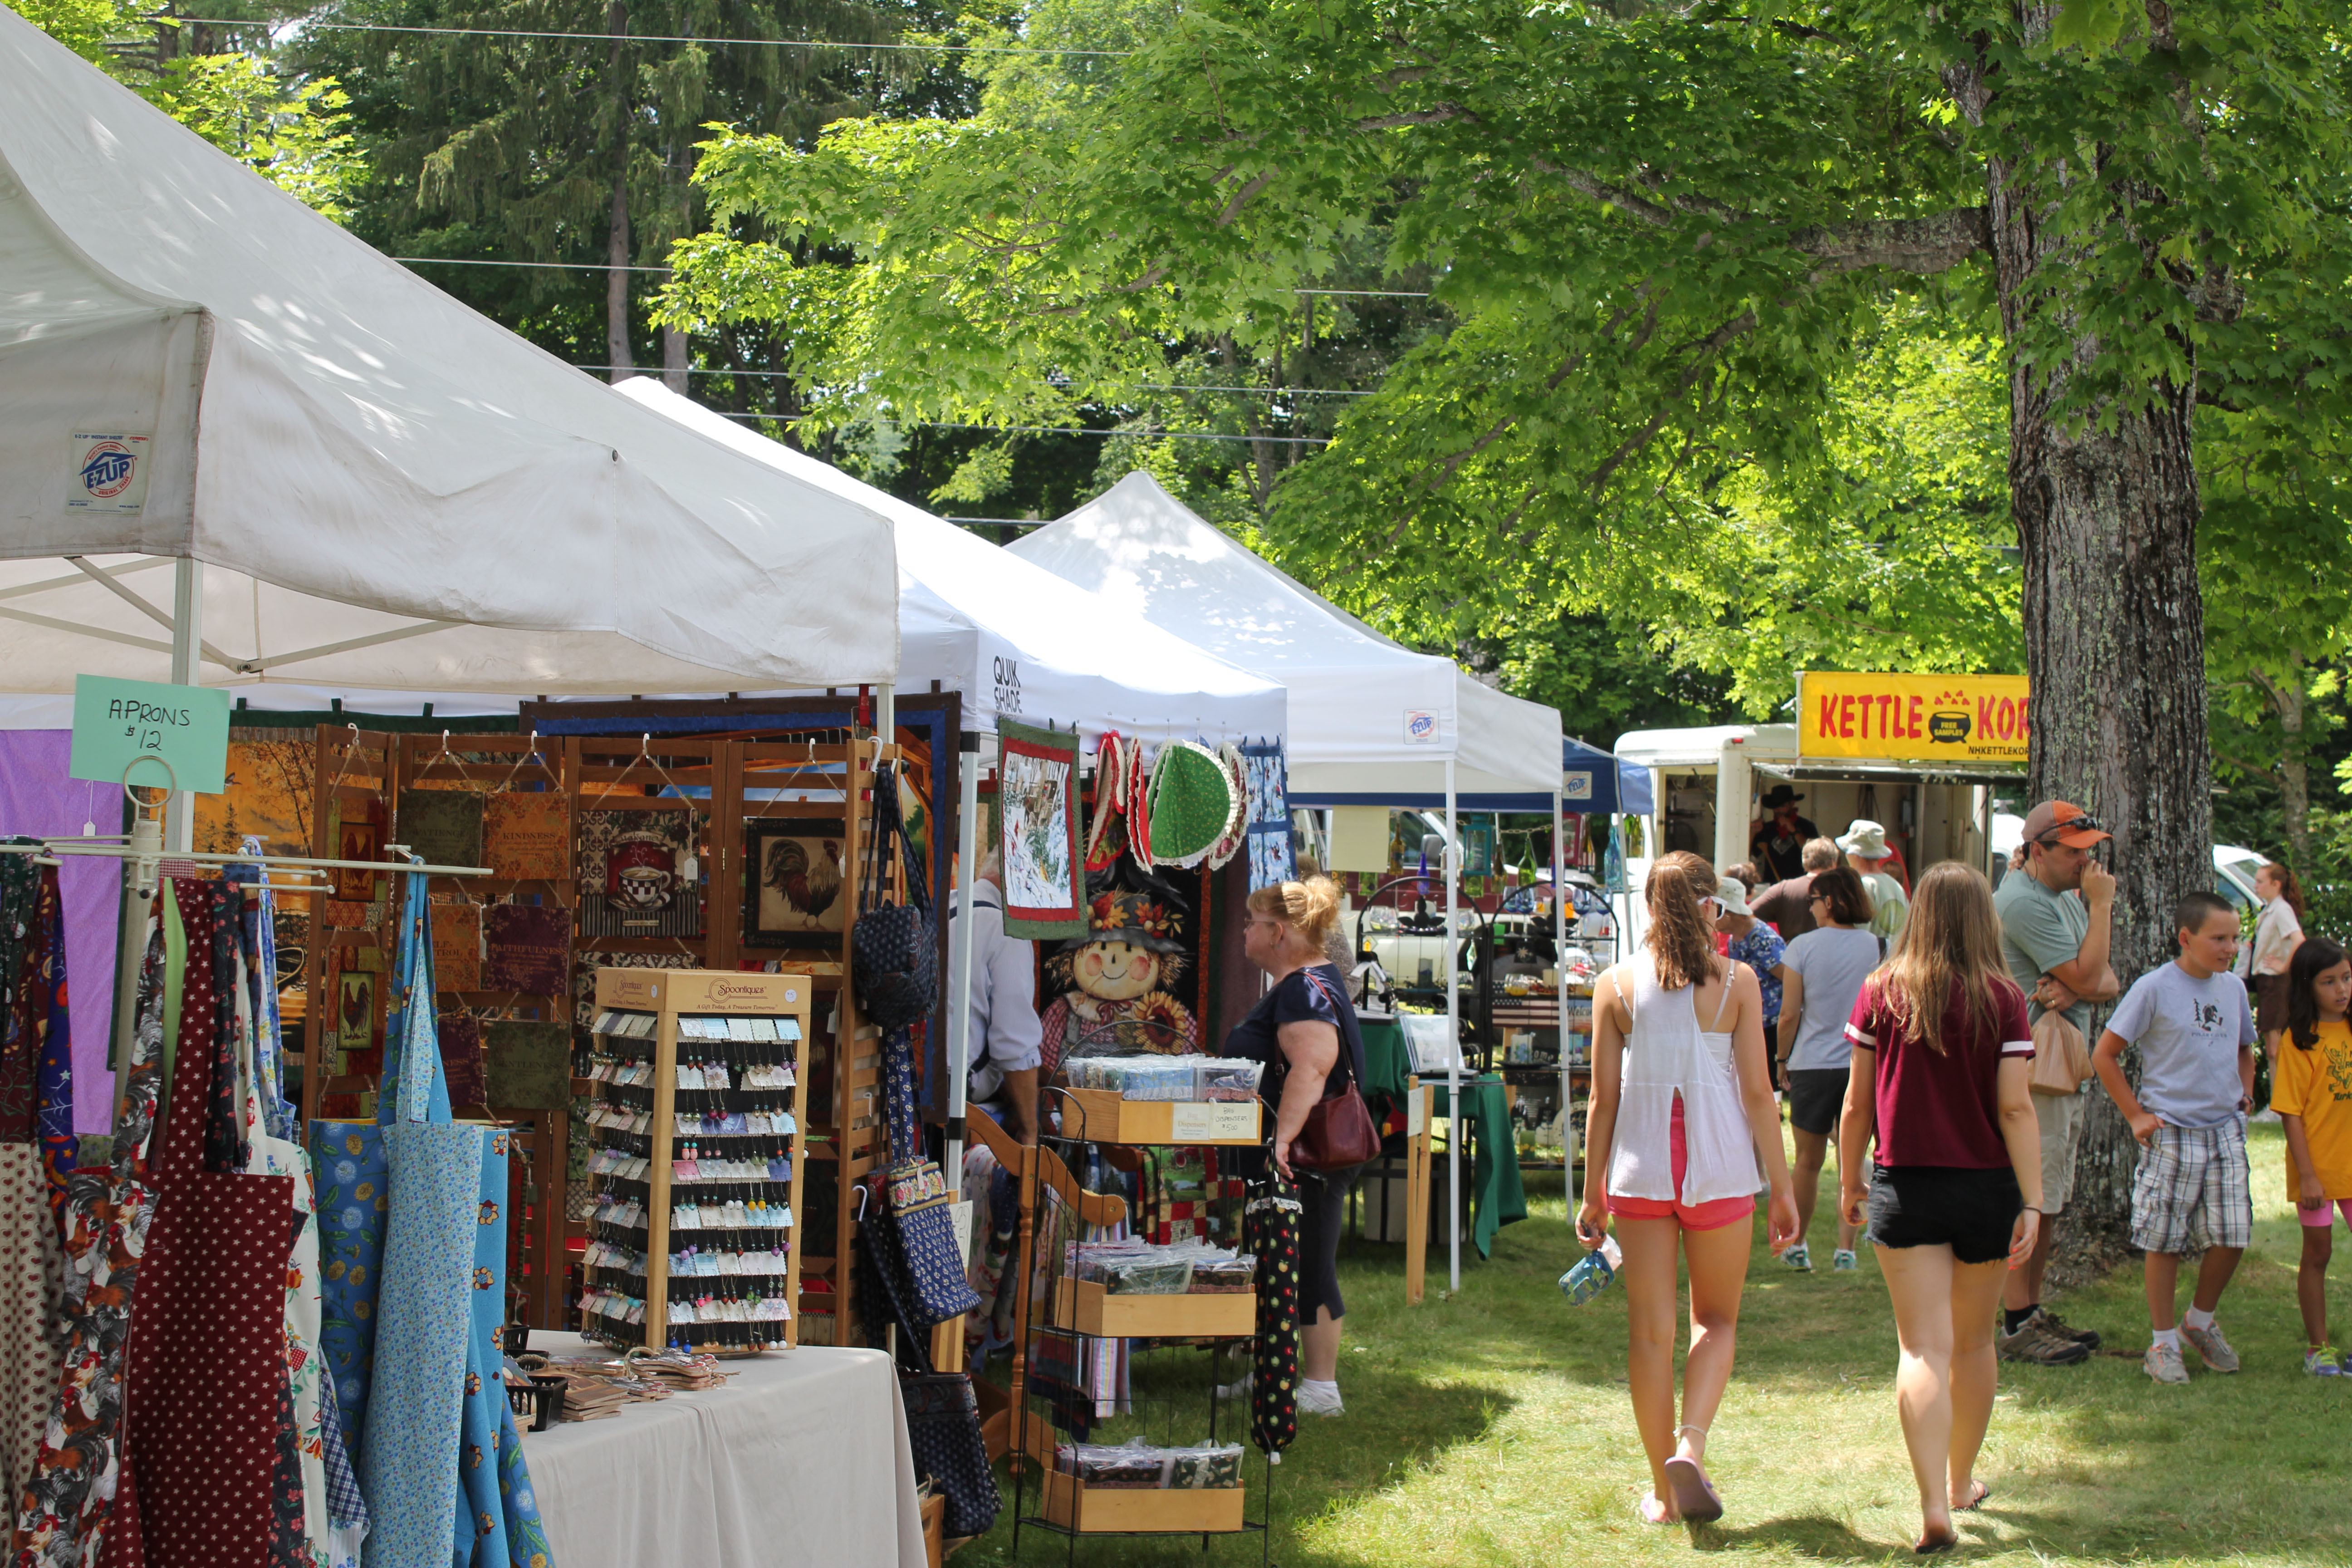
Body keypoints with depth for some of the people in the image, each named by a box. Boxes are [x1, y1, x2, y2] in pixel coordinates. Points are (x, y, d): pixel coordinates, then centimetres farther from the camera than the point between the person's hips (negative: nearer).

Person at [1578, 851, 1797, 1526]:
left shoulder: (1615, 985, 0)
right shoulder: (1736, 982, -4)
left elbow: (1604, 1096, 1)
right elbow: (1757, 1091, -4)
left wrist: (1592, 1194, 9)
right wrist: (1782, 1189, 3)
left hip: (1640, 1167, 1)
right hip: (1720, 1166, -1)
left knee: (1651, 1331, 8)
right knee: (1716, 1320, 15)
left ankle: (1664, 1493, 12)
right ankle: (1691, 1443, -8)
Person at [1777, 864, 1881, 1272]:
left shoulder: (1803, 947, -6)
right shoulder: (1877, 947, 0)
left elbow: (1789, 1015, -5)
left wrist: (1783, 1059, 9)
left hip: (1813, 1066, -1)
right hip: (1862, 1066, 1)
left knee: (1808, 1163, 11)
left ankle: (1797, 1246, 19)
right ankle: (1845, 1249, 3)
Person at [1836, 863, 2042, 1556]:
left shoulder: (1880, 995, -4)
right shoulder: (2002, 1000, -7)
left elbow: (1857, 1104, 1)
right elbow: (2016, 1109, -11)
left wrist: (1849, 1183, 13)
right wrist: (2033, 1202, -8)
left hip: (1904, 1187, 0)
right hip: (1985, 1188, 1)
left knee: (1924, 1347, -4)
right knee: (1974, 1342, 18)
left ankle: (1934, 1507, -18)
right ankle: (1962, 1482, 35)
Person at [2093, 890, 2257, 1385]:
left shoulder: (2234, 988, 9)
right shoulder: (2155, 989, -8)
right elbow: (2104, 1055, -5)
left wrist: (2245, 1096, 13)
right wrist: (2136, 1115, -7)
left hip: (2225, 1131, 5)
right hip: (2171, 1133, -5)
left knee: (2232, 1236, 1)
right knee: (2165, 1241, 0)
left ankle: (2201, 1322, 25)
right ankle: (2164, 1344, 12)